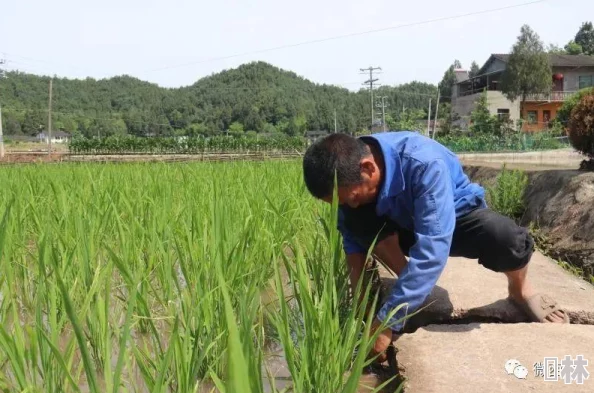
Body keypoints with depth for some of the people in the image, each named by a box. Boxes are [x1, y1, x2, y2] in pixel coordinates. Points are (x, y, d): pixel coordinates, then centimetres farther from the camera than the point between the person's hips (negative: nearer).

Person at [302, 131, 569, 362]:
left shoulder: (425, 164, -39)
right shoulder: (350, 172, -23)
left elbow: (431, 251, -44)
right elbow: (352, 235, -12)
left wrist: (386, 323, -43)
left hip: (458, 216, -4)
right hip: (407, 224, 4)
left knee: (508, 240, -35)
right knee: (359, 221, -26)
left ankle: (520, 291, -1)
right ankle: (410, 286, -6)